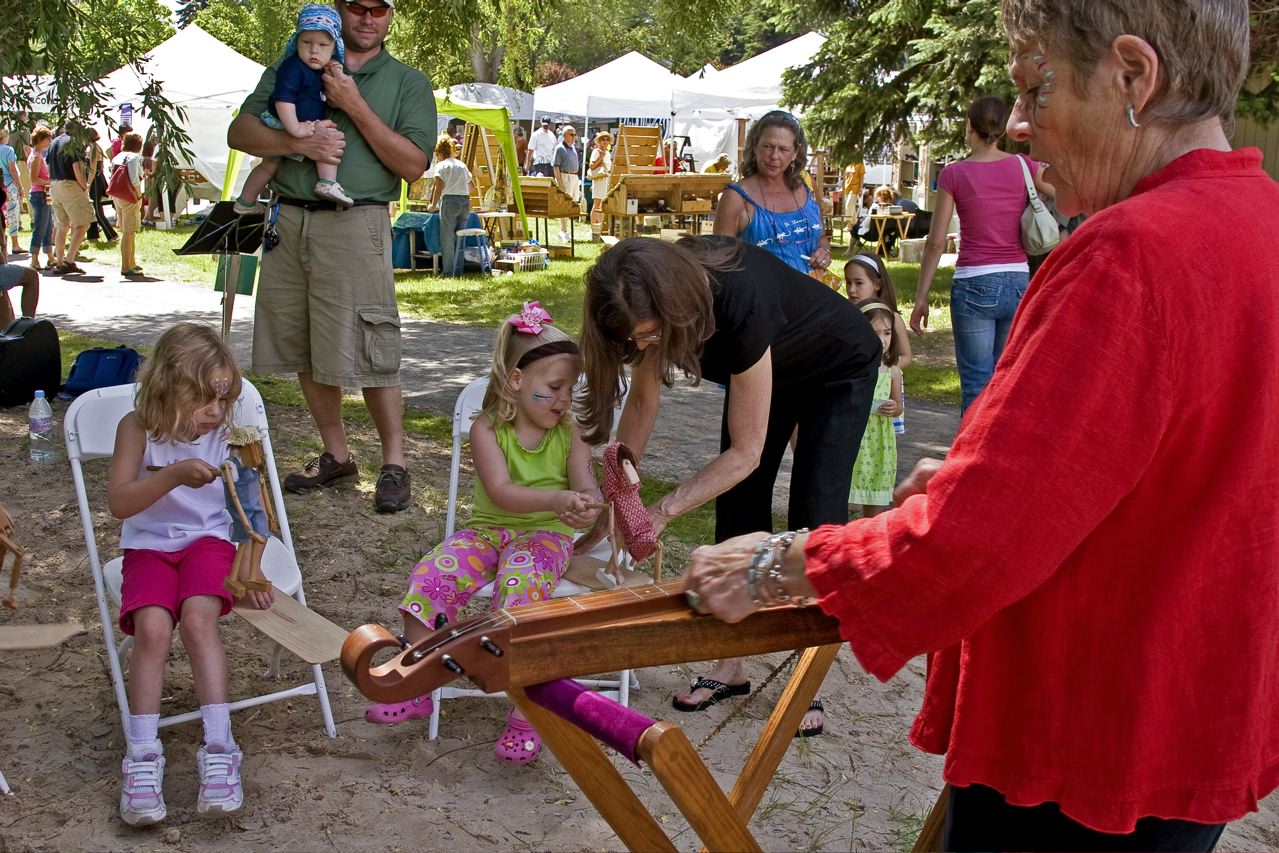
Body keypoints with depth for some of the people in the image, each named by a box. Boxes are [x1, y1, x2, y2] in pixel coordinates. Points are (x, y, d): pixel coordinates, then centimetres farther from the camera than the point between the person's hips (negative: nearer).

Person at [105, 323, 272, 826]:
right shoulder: (138, 429, -7)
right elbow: (119, 503, -17)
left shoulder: (228, 432, -3)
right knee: (152, 625, -28)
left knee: (198, 616, -30)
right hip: (148, 546, 0)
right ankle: (142, 759, -21)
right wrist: (174, 475, -31)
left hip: (208, 540, 0)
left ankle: (218, 750, -27)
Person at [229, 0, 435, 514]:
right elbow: (239, 132, 8)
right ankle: (337, 458, 21)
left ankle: (394, 465, 5)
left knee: (369, 353, -7)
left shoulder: (408, 82, 8)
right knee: (305, 351, 9)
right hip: (289, 222, 4)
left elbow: (414, 165, -4)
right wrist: (300, 142, -10)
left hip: (354, 225, -4)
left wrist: (355, 106, -9)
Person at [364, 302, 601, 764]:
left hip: (545, 535, -1)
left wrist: (585, 506, -36)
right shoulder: (487, 428, -6)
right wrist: (555, 499, -39)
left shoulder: (569, 433, 1)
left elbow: (586, 487, -10)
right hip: (488, 529, 1)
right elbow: (501, 492, -21)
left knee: (520, 583, -33)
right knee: (433, 574, -22)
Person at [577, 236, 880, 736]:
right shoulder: (654, 295, -26)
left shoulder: (739, 303, -44)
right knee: (739, 509, 2)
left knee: (814, 519, -10)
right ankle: (732, 667, 11)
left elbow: (746, 453, -35)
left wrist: (661, 512, -37)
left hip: (839, 370, -6)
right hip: (769, 364, 6)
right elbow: (643, 402, -13)